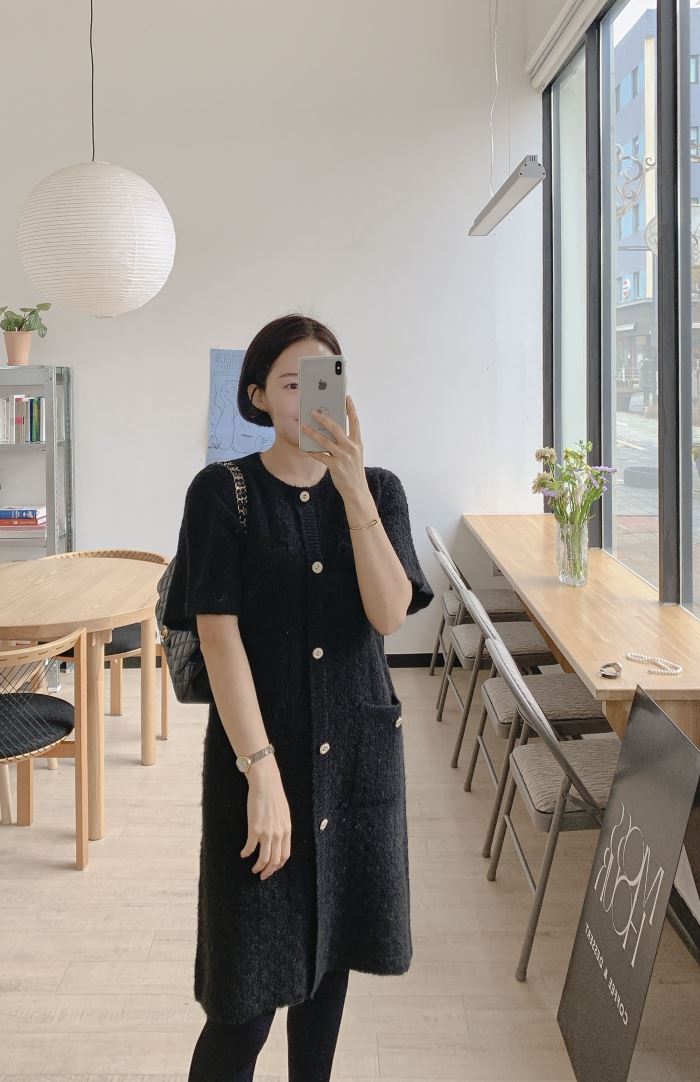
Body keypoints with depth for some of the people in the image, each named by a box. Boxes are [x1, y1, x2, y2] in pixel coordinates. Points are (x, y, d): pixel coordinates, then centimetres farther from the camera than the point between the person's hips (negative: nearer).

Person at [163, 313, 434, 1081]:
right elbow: (218, 635, -14)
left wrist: (354, 490, -22)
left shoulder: (379, 490, 3)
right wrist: (262, 770, -22)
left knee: (328, 943, 16)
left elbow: (390, 614, -12)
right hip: (258, 749, -3)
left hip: (358, 751, 3)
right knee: (248, 991, -2)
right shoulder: (221, 493, -6)